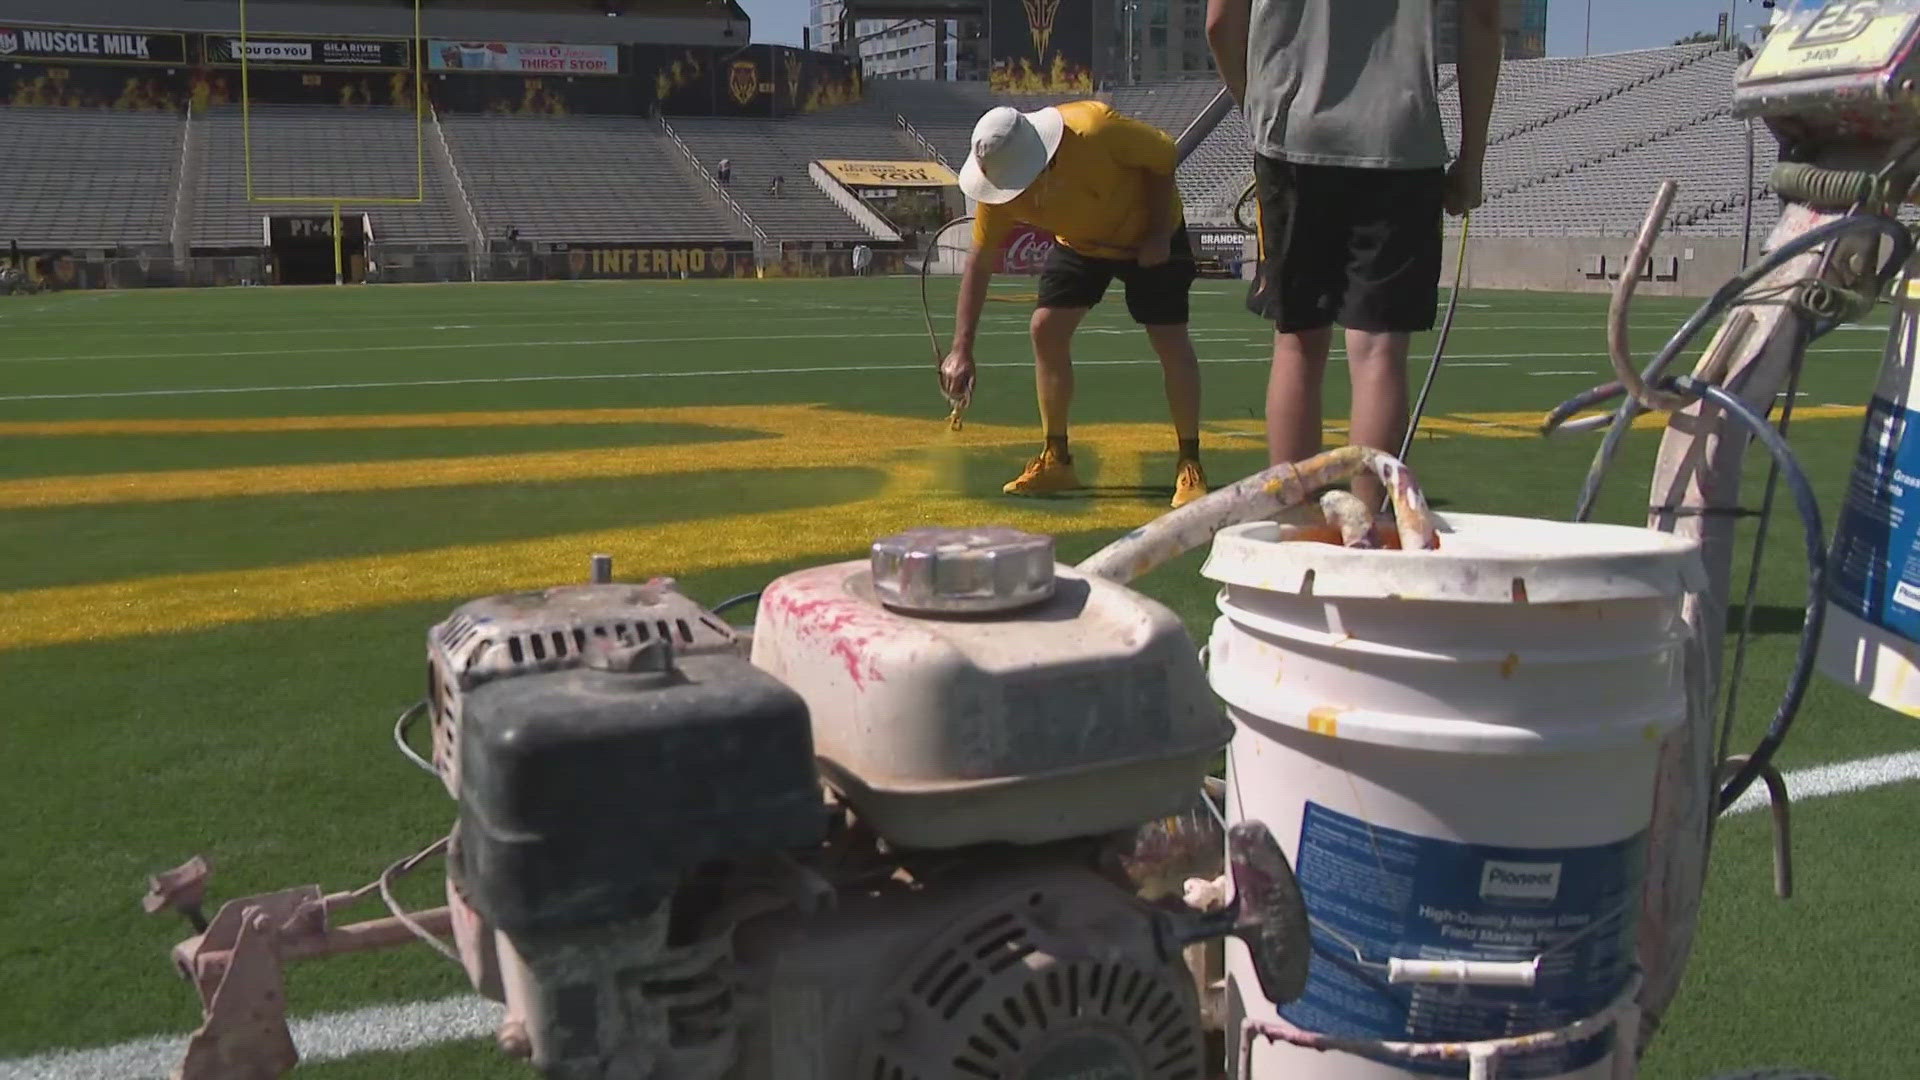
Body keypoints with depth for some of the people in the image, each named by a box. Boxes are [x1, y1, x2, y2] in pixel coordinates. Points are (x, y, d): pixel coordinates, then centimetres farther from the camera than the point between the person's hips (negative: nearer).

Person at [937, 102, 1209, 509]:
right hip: (1079, 243, 4)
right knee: (1045, 329, -7)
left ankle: (1190, 466, 0)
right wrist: (961, 350, -23)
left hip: (1150, 234, -4)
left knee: (1171, 341, -12)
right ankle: (1056, 460, 6)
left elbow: (1163, 155, -21)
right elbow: (979, 264, -18)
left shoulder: (1094, 129, -38)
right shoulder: (999, 187, -24)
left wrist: (1158, 235, -22)